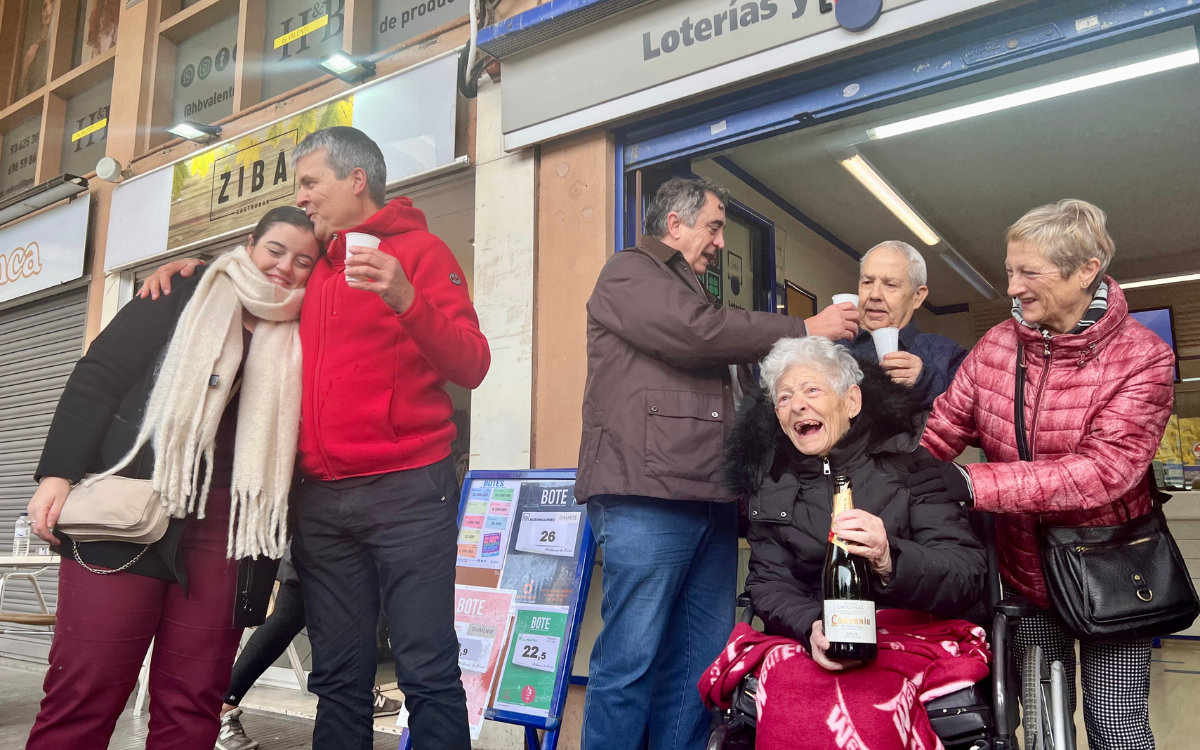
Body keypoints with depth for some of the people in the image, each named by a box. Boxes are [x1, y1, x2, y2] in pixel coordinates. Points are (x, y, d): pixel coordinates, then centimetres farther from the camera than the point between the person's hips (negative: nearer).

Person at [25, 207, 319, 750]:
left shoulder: (296, 344, 15)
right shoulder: (183, 299, 7)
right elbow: (96, 379, 2)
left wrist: (271, 544, 7)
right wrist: (57, 472, -8)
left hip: (223, 528, 3)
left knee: (190, 703, 0)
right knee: (84, 690, -4)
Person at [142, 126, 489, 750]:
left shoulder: (418, 250, 1)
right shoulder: (312, 265, 18)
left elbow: (471, 366, -8)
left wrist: (407, 301, -23)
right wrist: (191, 269, 18)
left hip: (407, 492, -5)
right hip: (321, 498, 6)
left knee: (427, 673, -4)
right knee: (338, 679, 11)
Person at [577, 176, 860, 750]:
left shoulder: (691, 292, 30)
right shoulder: (629, 273, 3)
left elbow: (737, 379, 31)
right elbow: (698, 332, -13)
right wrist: (805, 330, -4)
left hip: (709, 503, 9)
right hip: (646, 498, -9)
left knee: (701, 663, 7)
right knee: (630, 660, -7)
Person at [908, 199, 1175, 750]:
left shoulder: (1142, 358, -16)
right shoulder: (996, 346, -5)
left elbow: (1106, 468, -29)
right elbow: (938, 433, -7)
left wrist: (975, 484, -37)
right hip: (1025, 570, 3)